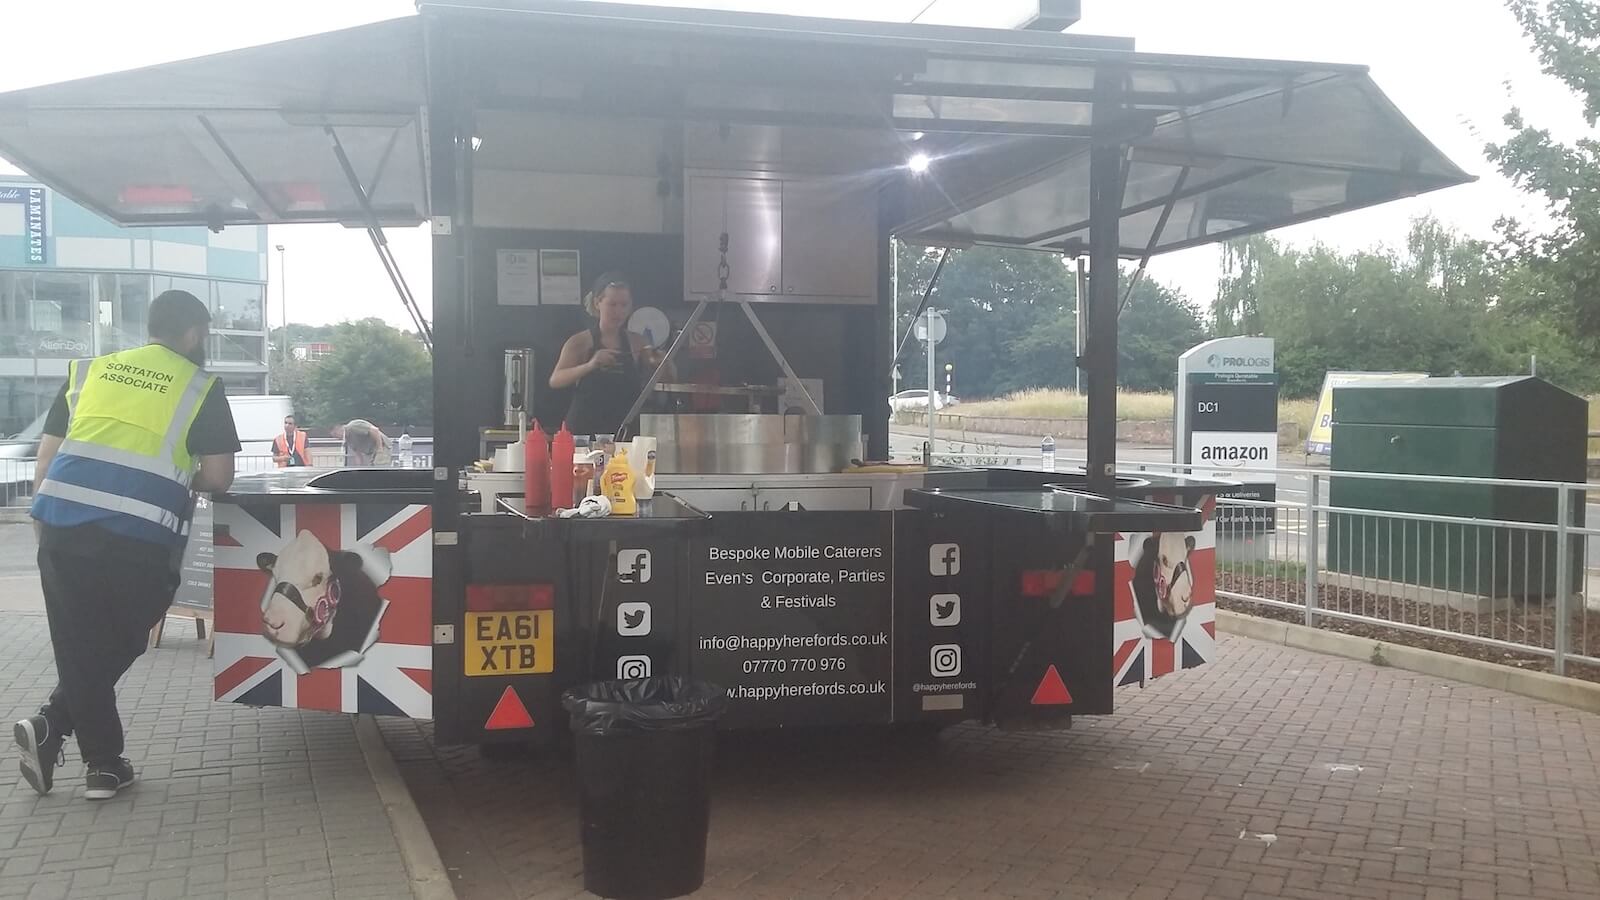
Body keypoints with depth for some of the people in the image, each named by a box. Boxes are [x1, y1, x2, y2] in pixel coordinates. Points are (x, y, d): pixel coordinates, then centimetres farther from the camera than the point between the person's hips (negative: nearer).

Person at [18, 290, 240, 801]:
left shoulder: (88, 371, 18)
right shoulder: (201, 388, 6)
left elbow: (46, 457, 17)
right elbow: (219, 478, 3)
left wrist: (41, 523, 23)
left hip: (62, 524, 4)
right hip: (139, 538, -4)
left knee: (79, 647, 12)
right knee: (116, 647, 15)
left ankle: (103, 765, 11)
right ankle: (52, 727, 6)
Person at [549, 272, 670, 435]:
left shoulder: (637, 343, 7)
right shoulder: (580, 342, 0)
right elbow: (555, 380, -13)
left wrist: (659, 364, -11)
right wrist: (590, 365, -28)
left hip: (625, 430, 2)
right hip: (584, 429, -2)